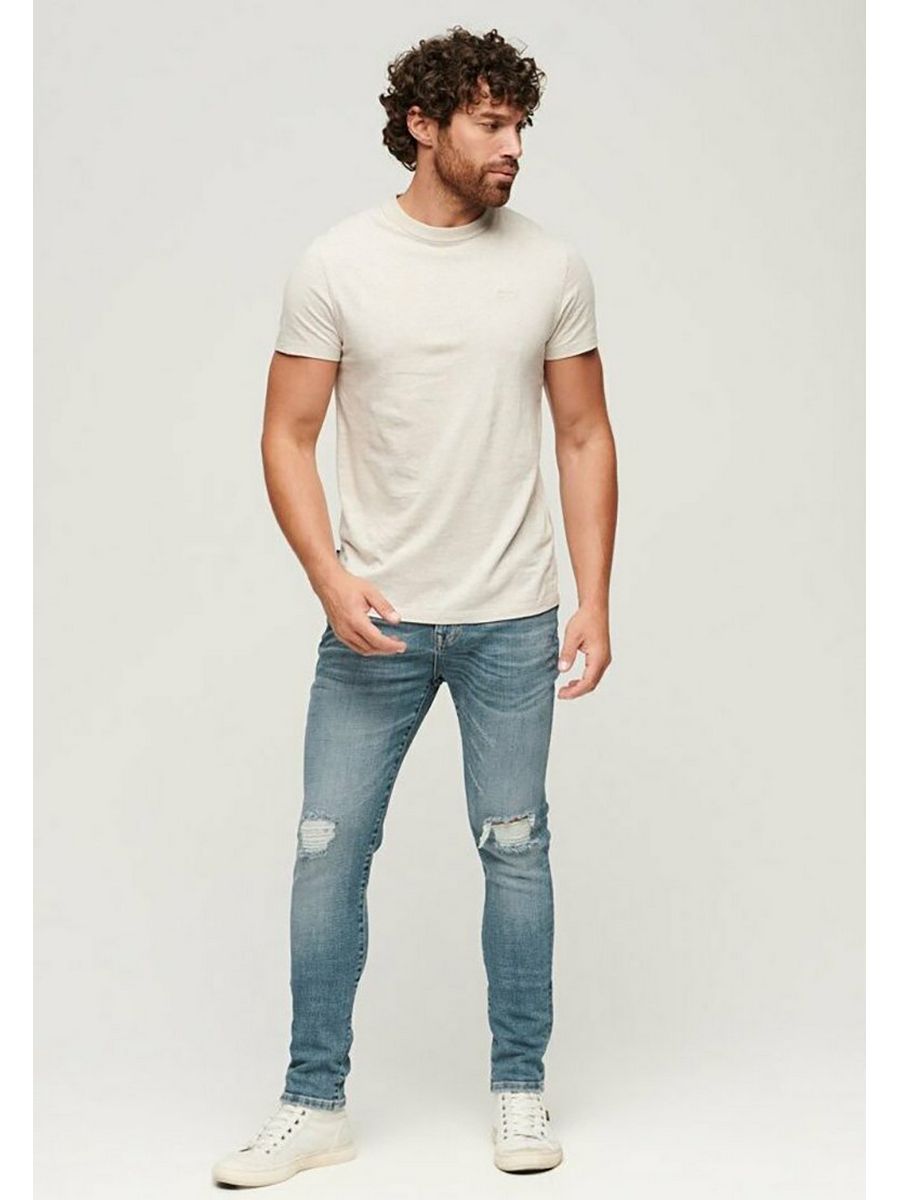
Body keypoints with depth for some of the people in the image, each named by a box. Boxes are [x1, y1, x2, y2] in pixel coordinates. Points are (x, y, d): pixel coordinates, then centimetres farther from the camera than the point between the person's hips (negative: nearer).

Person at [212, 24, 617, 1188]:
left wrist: (593, 599, -1)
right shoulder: (335, 265, -3)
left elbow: (584, 437, 5)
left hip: (511, 620, 1)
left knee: (515, 847, 8)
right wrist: (330, 575, -16)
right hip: (375, 616, -1)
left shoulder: (551, 265, 2)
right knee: (329, 848, 2)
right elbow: (288, 437, -2)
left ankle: (520, 1087, 24)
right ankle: (314, 1103, 16)